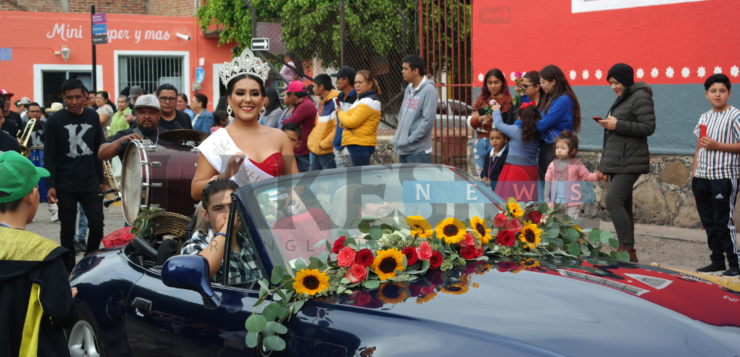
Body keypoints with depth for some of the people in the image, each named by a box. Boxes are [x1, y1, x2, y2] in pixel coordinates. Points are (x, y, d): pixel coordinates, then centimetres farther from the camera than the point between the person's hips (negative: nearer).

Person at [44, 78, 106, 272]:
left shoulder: (93, 117, 5)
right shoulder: (55, 120, -4)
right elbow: (49, 156, -5)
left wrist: (100, 180, 11)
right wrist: (50, 185, -12)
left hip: (90, 184, 2)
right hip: (65, 186, -2)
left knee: (97, 226, -2)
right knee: (68, 229, 5)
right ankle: (69, 269, 17)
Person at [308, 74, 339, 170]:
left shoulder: (334, 102, -16)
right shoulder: (322, 102, 15)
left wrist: (324, 144, -18)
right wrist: (311, 139, 11)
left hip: (327, 151, -10)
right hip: (315, 150, 10)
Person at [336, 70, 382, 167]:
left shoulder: (369, 101, -11)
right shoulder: (361, 100, 21)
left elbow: (352, 122, -17)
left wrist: (340, 113, 1)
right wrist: (344, 124, 0)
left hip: (361, 145, -10)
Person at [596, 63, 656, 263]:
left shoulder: (640, 97, -7)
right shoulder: (621, 99, 22)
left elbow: (649, 127, -18)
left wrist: (618, 125, -18)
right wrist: (603, 166, 24)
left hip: (630, 162, -10)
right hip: (617, 163, 10)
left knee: (613, 201, -18)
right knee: (622, 205, 8)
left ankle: (627, 249, -16)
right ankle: (627, 253, 10)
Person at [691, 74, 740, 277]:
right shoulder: (704, 118, 14)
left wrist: (718, 146, -17)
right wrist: (694, 176, 12)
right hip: (703, 177, 7)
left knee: (724, 221, -7)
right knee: (708, 221, 10)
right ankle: (717, 260, 19)